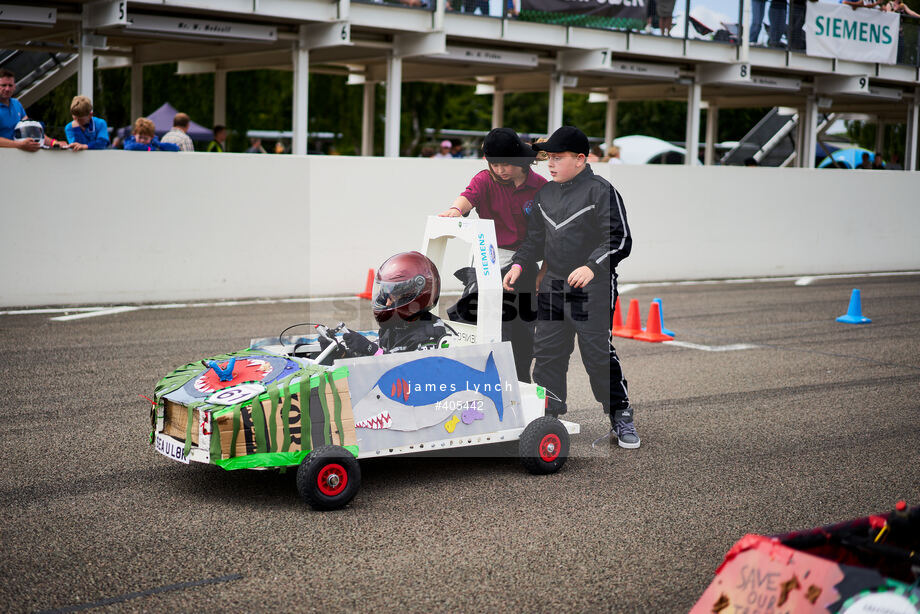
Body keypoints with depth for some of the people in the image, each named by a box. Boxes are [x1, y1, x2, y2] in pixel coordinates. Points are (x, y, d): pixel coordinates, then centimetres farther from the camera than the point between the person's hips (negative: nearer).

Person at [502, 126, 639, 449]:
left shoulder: (601, 191, -9)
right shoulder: (545, 194, 12)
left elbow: (620, 239, -13)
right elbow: (535, 237, 23)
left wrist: (592, 267, -25)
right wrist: (519, 264, 8)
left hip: (593, 289, -7)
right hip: (552, 287, 7)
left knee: (599, 354, -6)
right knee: (547, 352, 9)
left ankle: (621, 417, 8)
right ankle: (549, 415, 21)